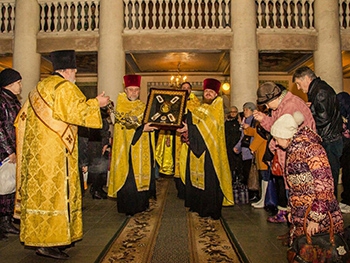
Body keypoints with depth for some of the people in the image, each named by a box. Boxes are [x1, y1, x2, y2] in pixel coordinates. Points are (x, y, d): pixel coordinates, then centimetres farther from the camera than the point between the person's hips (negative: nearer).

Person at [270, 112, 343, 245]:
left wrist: (315, 218, -21)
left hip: (320, 219, -8)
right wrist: (291, 210, 17)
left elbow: (324, 186, -21)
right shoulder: (292, 150, 11)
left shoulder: (310, 149, -16)